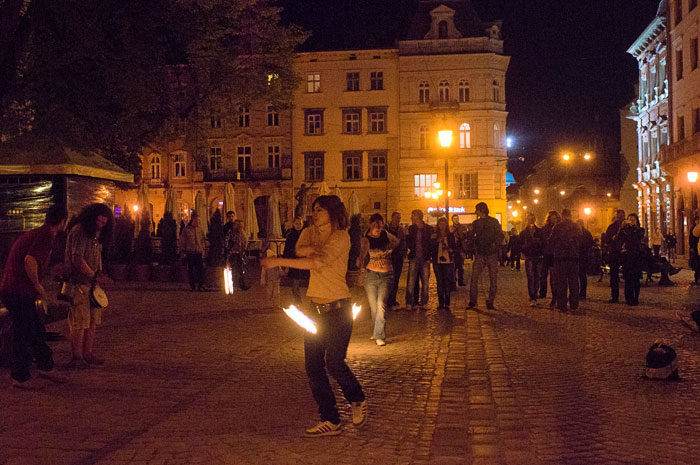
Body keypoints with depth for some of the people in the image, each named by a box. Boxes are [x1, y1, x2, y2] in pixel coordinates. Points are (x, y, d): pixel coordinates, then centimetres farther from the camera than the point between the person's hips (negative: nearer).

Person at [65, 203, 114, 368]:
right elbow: (77, 260, -19)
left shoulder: (97, 233, 15)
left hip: (91, 283, 9)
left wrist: (99, 276, 9)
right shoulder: (79, 232, -14)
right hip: (78, 283, -9)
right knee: (80, 321, -6)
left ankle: (88, 353, 18)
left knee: (93, 320, 10)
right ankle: (77, 357, 1)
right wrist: (95, 276, -16)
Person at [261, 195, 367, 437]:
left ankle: (358, 400, 17)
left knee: (334, 362, -13)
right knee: (313, 367, 3)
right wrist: (316, 248, -28)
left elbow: (318, 262, -23)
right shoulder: (310, 233, 11)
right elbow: (300, 249, -11)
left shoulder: (341, 237, -10)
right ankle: (331, 422, 13)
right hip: (316, 308, 7)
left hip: (338, 308, -6)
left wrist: (279, 261, -24)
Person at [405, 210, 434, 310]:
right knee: (411, 281, -6)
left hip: (425, 259, -1)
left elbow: (431, 243, 4)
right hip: (414, 258, 1)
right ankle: (409, 303, -2)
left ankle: (423, 303, 10)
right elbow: (408, 243, 14)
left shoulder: (429, 229, 3)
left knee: (425, 281, 2)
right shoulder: (411, 228, 10)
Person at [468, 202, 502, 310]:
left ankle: (490, 302, 9)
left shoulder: (494, 222, 2)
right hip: (480, 254, 2)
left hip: (492, 254, -2)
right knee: (474, 278, -7)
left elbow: (500, 235, -2)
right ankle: (472, 301, 1)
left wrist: (495, 245, -16)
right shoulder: (475, 223, 13)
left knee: (493, 279, 0)